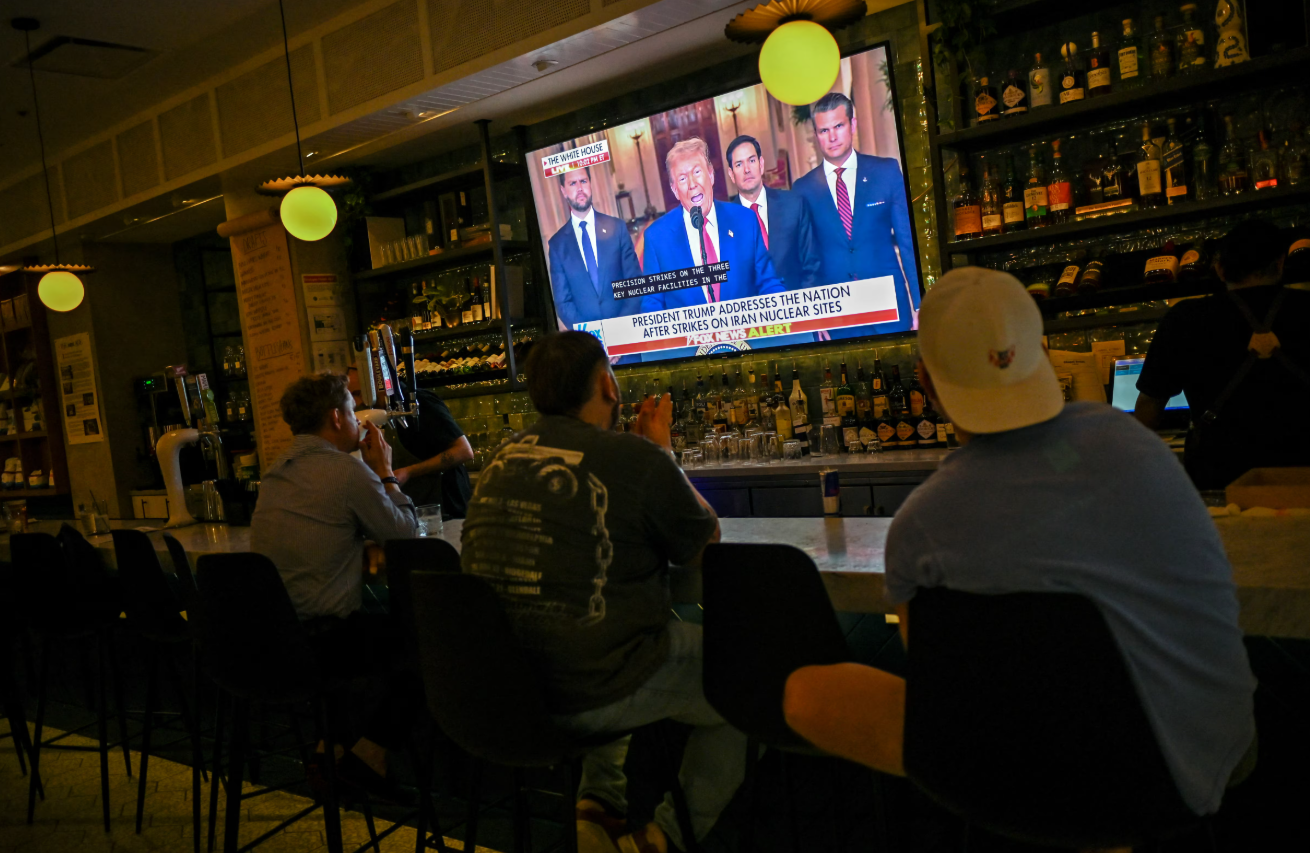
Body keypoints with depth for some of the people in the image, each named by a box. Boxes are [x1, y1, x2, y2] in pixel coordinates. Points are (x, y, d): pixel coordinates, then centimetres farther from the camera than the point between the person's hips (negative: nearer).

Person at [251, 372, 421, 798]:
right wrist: (385, 471, 6)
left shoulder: (277, 470, 13)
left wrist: (375, 474, 18)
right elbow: (404, 532, -5)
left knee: (381, 623, 28)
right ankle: (369, 754, 9)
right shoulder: (346, 468, -14)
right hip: (319, 641, -9)